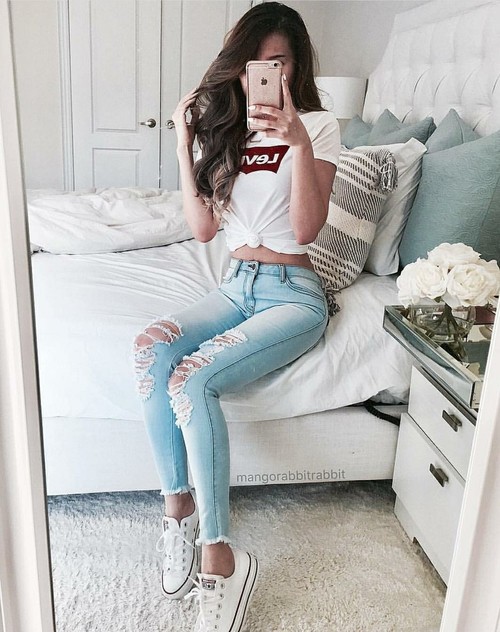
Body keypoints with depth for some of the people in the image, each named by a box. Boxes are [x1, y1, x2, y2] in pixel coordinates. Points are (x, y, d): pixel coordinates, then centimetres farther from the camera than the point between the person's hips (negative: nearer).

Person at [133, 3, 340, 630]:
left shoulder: (318, 126, -2)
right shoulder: (225, 130, 13)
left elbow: (305, 230, -14)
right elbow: (203, 228, 4)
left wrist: (299, 142, -23)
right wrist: (183, 145, -1)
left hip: (293, 294, -5)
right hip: (236, 284, 5)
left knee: (192, 379, -30)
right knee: (151, 348, -26)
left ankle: (220, 555, -18)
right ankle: (178, 506, -11)